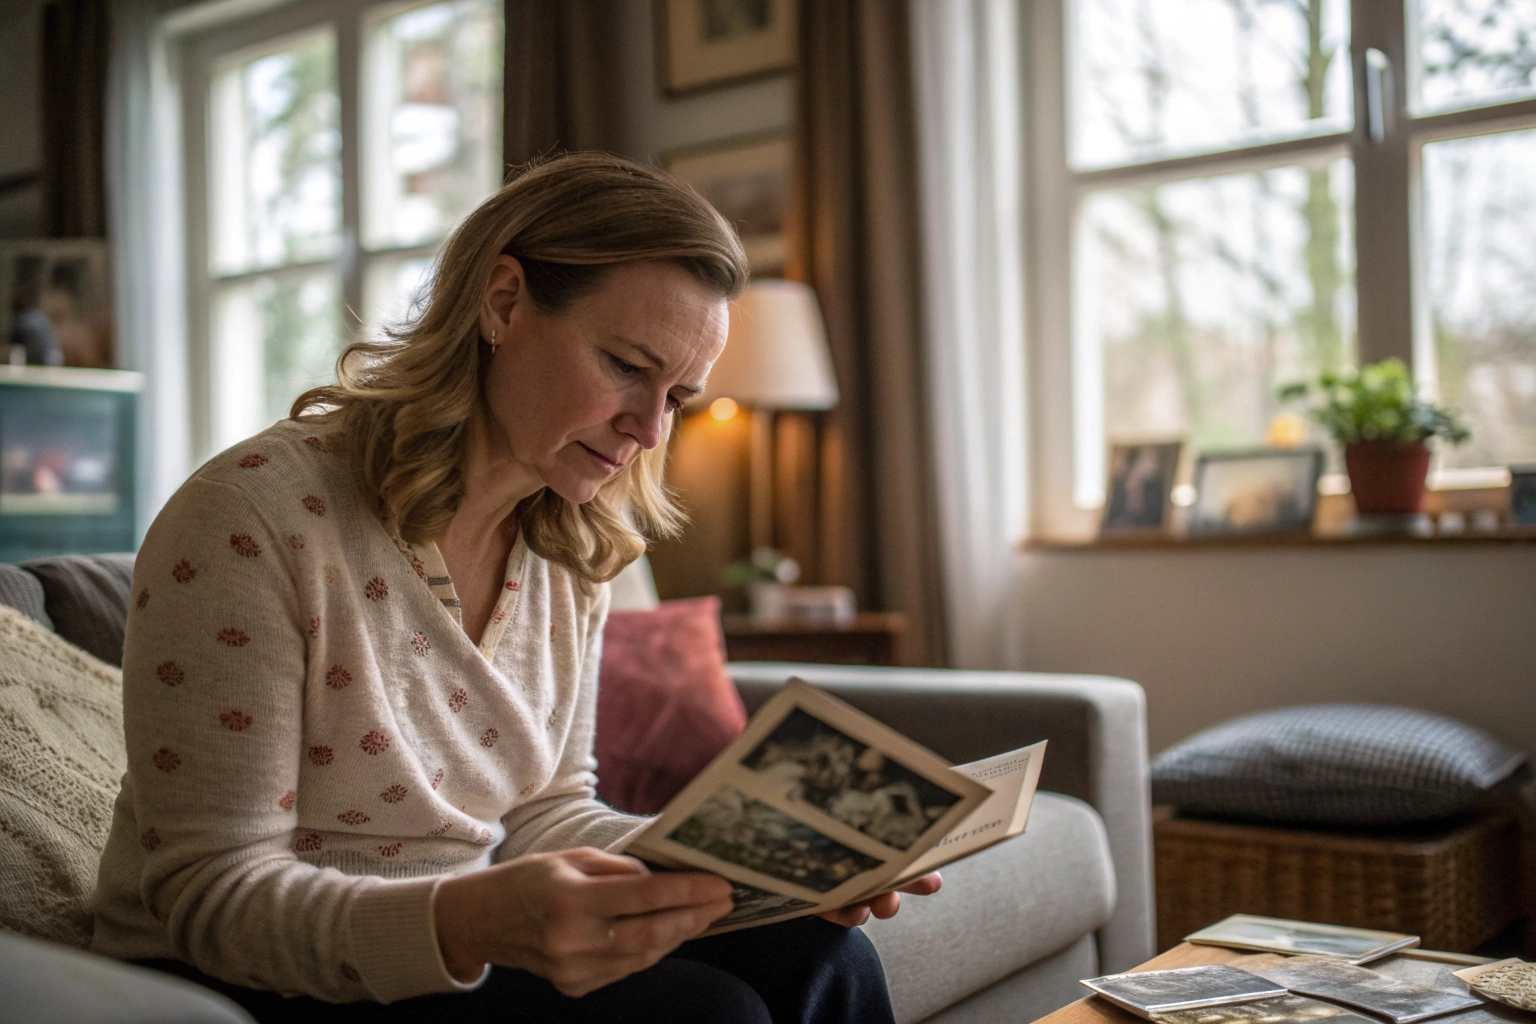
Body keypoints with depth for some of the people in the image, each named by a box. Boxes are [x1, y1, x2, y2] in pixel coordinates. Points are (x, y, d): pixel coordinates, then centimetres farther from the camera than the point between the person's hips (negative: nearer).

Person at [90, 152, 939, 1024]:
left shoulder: (572, 556, 3)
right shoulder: (252, 517, -20)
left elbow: (542, 813, 7)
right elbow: (212, 895, -21)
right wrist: (468, 923, -39)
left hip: (458, 948, 7)